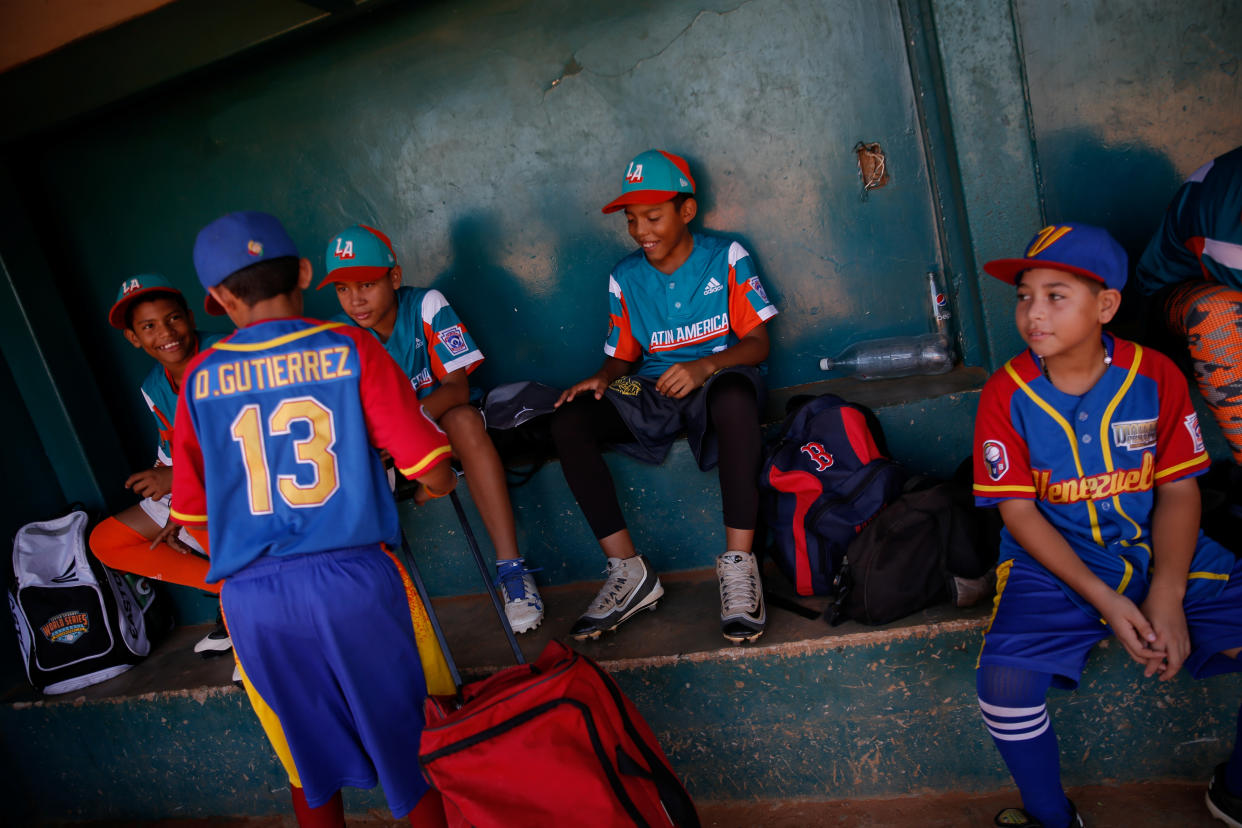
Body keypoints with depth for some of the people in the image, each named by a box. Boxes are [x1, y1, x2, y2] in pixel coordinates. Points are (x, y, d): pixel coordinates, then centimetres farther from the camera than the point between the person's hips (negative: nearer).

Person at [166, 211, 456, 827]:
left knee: (309, 760, 22)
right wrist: (436, 486, 17)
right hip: (354, 579, -3)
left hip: (251, 598, 3)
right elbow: (434, 474, -6)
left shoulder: (200, 377, 5)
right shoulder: (349, 348, -3)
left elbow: (194, 519, 10)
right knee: (418, 748, 15)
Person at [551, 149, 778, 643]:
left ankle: (739, 564, -34)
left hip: (717, 379, -4)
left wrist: (705, 366, -24)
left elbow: (758, 342, -5)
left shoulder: (725, 257, 1)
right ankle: (629, 572, -22)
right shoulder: (625, 278, 10)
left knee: (735, 395, -42)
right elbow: (623, 357, 14)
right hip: (650, 394, 4)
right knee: (568, 421, -22)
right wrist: (602, 379, -11)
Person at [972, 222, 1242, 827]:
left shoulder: (1155, 376, -4)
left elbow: (1178, 490, -3)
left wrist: (1167, 600, -16)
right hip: (1053, 562, -2)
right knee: (1004, 686, -25)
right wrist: (1104, 601, -18)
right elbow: (1019, 512, -10)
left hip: (1158, 551, 3)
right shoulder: (1006, 394, -10)